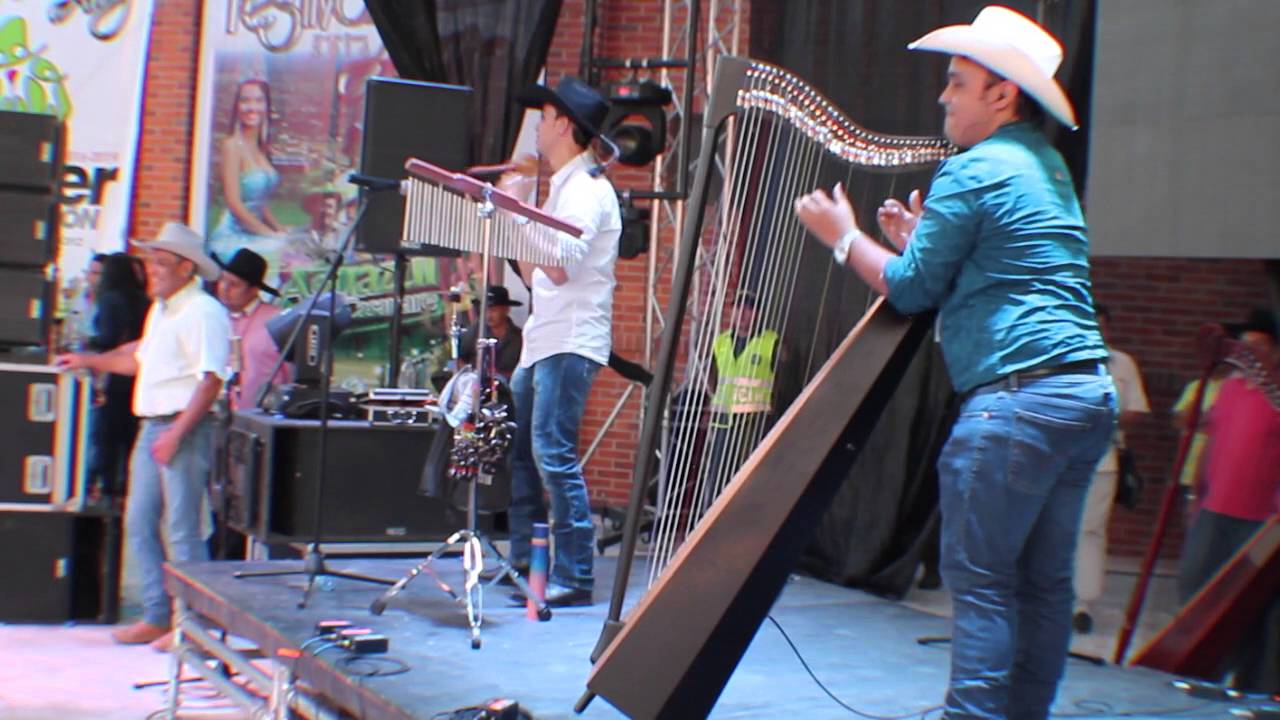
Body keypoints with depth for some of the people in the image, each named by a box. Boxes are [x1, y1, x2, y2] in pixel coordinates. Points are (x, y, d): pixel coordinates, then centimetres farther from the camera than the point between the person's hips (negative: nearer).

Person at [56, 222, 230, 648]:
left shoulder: (202, 312, -13)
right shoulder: (159, 310, 18)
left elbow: (211, 379, -21)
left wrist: (176, 434, -25)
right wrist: (90, 361, 31)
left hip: (184, 429, -10)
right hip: (151, 428, 10)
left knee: (182, 531, -7)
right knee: (139, 524, 12)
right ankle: (157, 617, 20)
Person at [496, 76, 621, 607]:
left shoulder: (588, 190, -10)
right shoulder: (561, 188, 20)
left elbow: (559, 267, -23)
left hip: (571, 342, -10)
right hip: (542, 341, 10)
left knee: (553, 452, -15)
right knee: (517, 448, 12)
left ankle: (574, 577, -11)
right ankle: (524, 565, 21)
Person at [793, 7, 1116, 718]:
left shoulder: (972, 172, -7)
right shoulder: (1049, 169, 20)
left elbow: (911, 291, -4)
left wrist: (845, 237, 10)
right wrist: (923, 240, 22)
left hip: (1018, 395, -9)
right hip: (1088, 393, 9)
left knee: (979, 579, -5)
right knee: (1043, 582, 10)